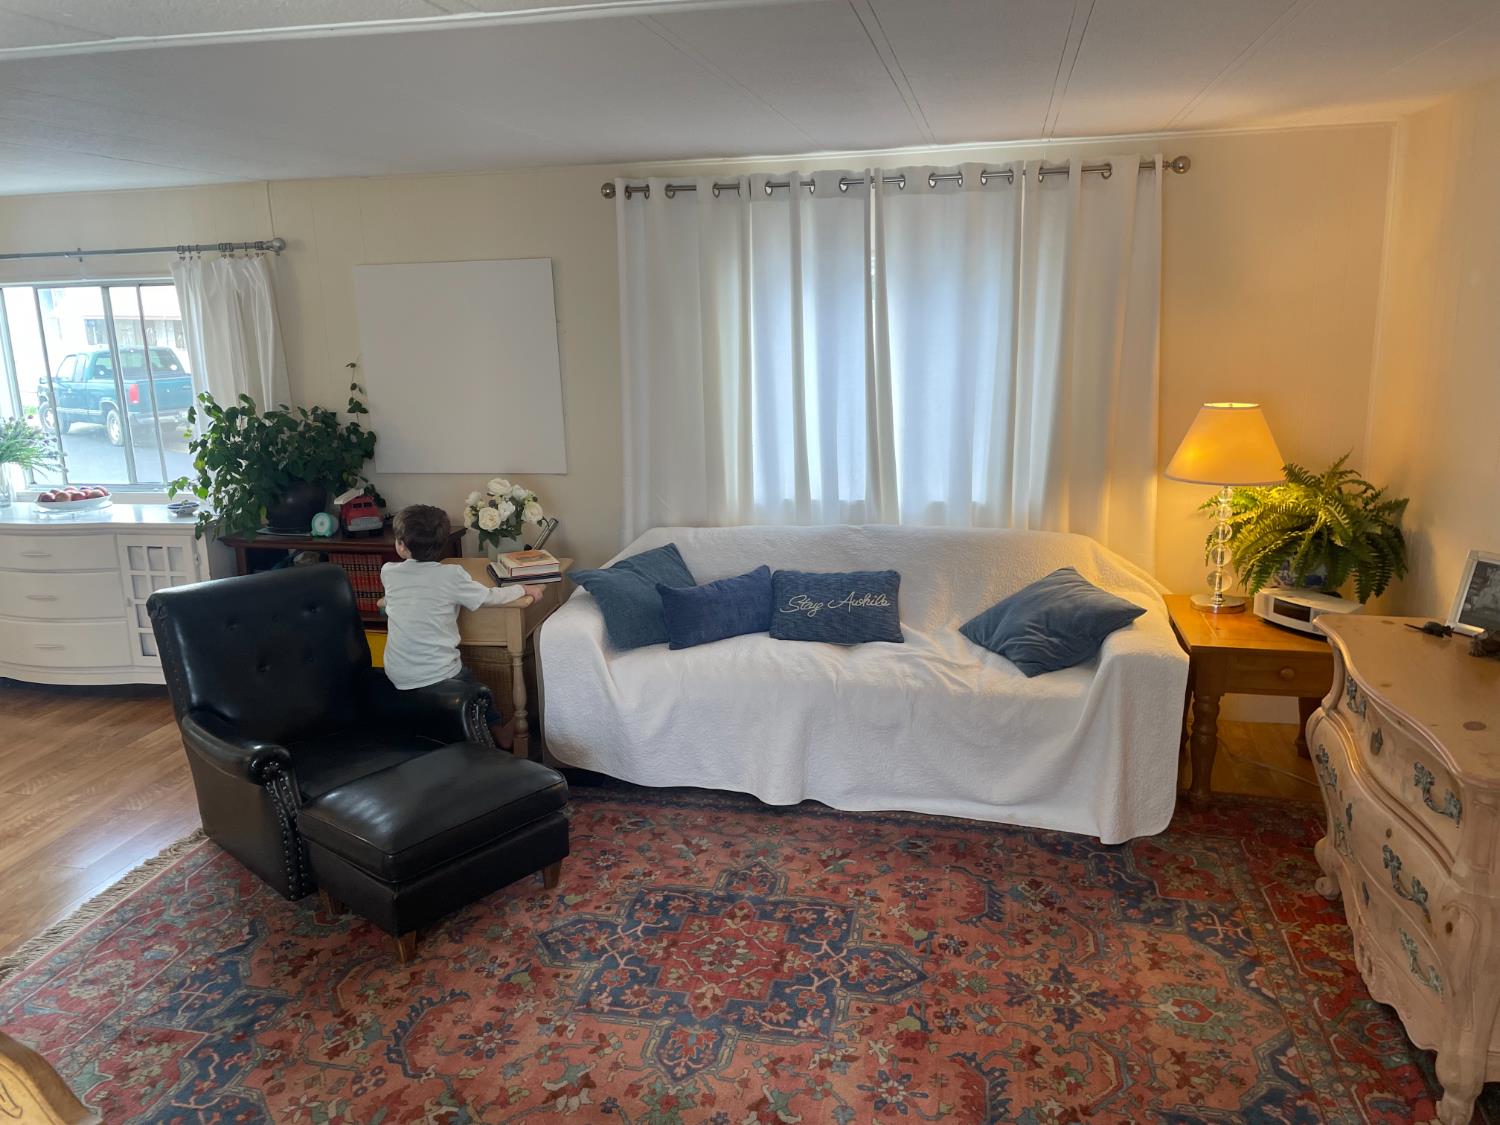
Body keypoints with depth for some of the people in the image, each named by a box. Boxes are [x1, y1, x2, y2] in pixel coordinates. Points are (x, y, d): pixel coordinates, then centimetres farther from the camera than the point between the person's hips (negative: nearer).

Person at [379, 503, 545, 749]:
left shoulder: (388, 573, -3)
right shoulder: (451, 575, -15)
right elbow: (491, 597, -4)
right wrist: (524, 589, 8)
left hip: (396, 678, 4)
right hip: (438, 676, -3)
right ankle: (498, 731, 40)